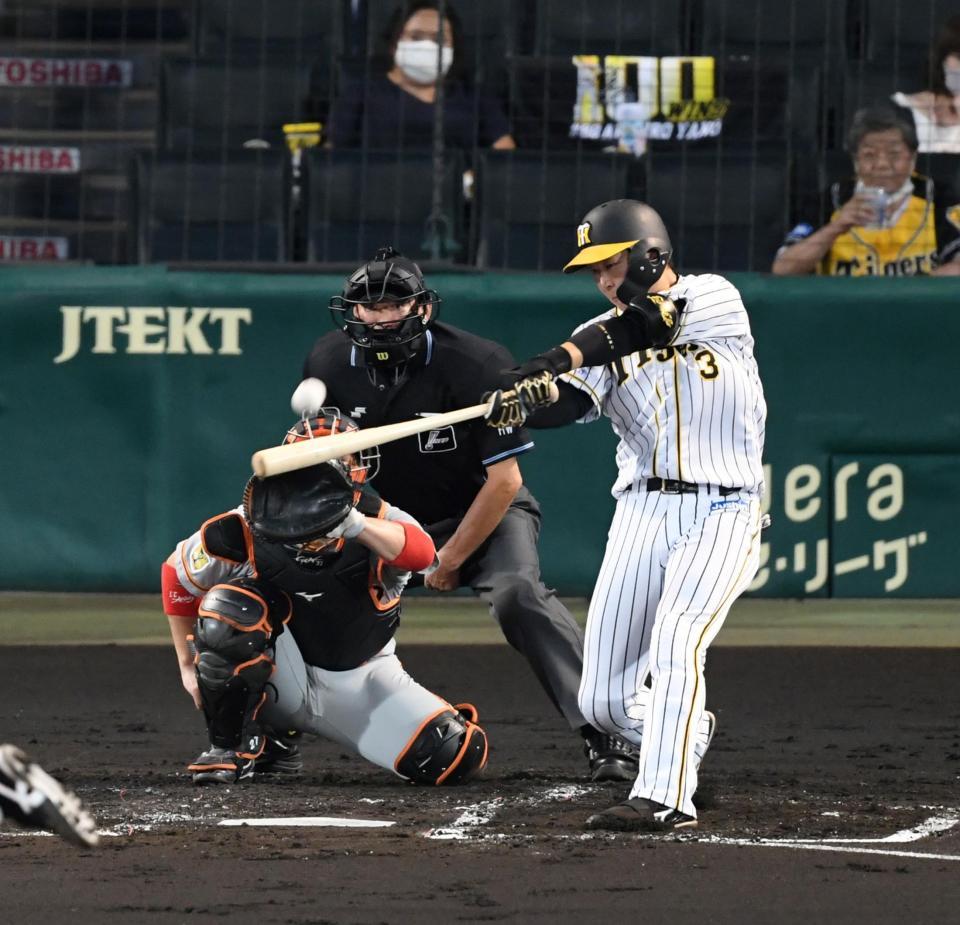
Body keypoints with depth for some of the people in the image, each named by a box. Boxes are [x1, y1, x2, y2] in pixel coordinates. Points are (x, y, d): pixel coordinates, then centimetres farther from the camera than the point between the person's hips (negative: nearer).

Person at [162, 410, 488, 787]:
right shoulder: (247, 531, -17)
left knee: (458, 756, -18)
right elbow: (178, 575, 1)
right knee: (228, 605, -31)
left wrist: (355, 525, -62)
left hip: (362, 684, 1)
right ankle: (232, 746, -11)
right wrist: (187, 665, 3)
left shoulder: (379, 523, -20)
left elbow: (422, 553, -45)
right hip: (281, 682, -1)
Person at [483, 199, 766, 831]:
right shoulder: (608, 340, 11)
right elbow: (570, 399, -8)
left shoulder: (716, 300, -2)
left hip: (722, 513, -5)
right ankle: (691, 731, 32)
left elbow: (651, 321, -21)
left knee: (675, 641, -29)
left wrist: (556, 361, -32)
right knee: (605, 701, 2)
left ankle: (666, 797, -32)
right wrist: (518, 405, -31)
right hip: (644, 512, 5)